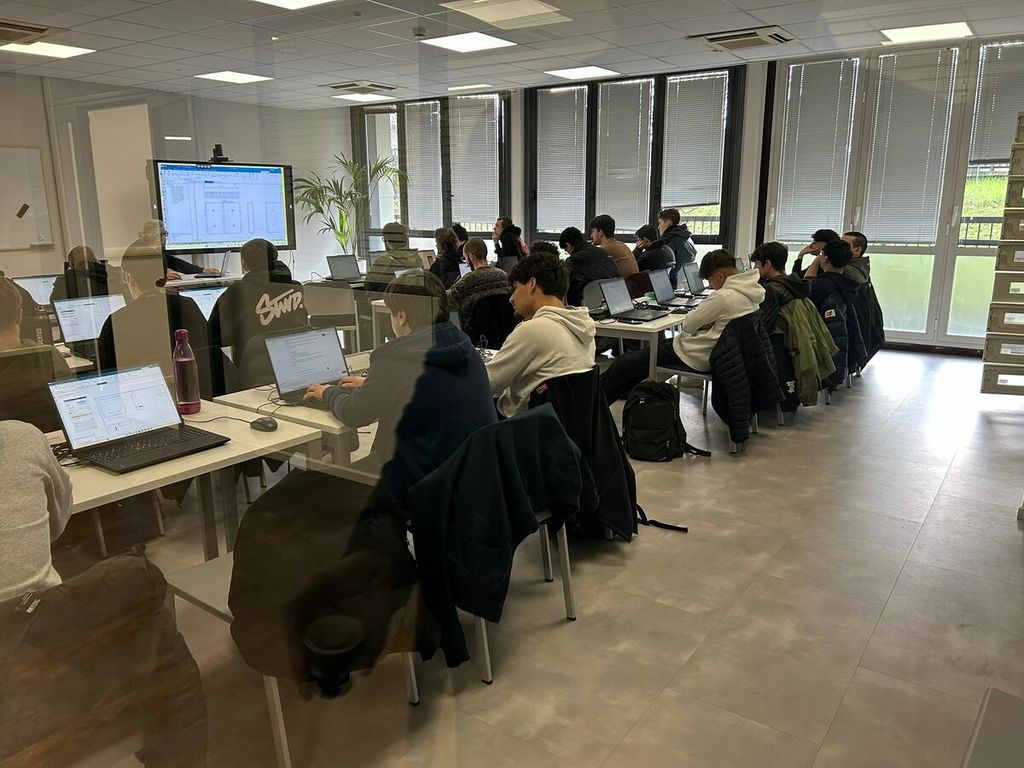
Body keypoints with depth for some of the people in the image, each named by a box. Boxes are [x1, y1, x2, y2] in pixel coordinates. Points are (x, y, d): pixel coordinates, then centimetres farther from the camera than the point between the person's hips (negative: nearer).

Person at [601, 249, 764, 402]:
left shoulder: (725, 296, -25)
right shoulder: (751, 291, 4)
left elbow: (687, 325, -17)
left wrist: (689, 315, 4)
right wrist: (705, 323, 1)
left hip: (696, 357, -10)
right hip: (716, 354, 10)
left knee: (625, 363, -2)